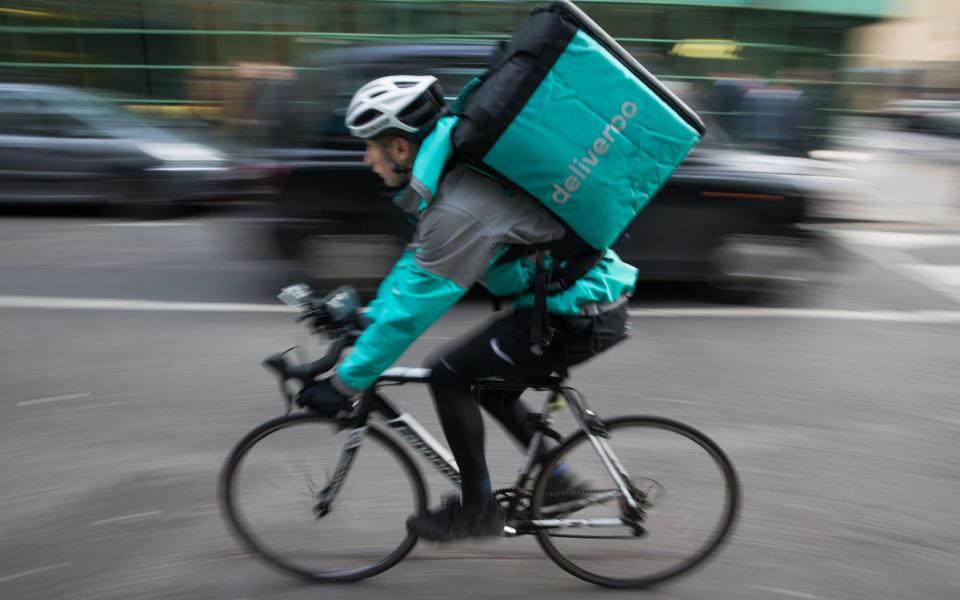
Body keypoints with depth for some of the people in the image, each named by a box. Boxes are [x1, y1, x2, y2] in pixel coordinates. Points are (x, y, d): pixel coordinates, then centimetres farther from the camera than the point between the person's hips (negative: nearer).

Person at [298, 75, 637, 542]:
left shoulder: (457, 209, -25)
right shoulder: (457, 172, 6)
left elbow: (411, 309, -22)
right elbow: (419, 260, 16)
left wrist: (344, 383, -11)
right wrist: (367, 317, 18)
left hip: (579, 317, -9)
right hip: (589, 295, 10)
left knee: (448, 376, -5)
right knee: (489, 388, 20)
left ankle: (476, 508, 11)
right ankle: (554, 478, 33)